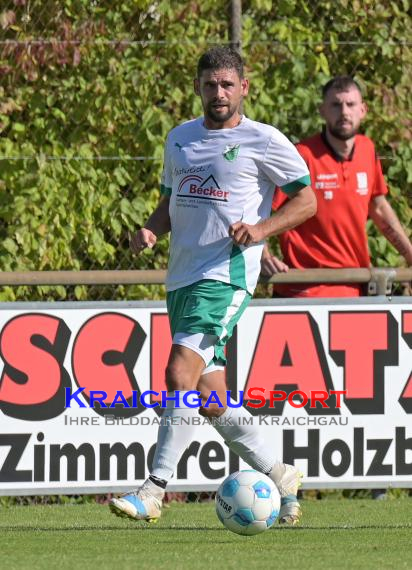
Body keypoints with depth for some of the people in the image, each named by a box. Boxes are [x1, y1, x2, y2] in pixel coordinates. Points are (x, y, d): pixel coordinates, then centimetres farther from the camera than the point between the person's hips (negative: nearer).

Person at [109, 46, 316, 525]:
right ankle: (279, 478, 23)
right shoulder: (180, 139, 16)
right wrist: (150, 230, 4)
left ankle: (153, 491, -19)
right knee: (207, 393, 7)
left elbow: (306, 200, 1)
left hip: (227, 276, -7)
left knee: (181, 375, -20)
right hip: (182, 277, 7)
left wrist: (262, 228, -15)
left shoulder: (264, 141, -2)